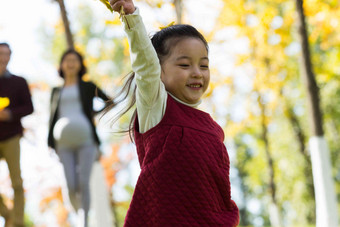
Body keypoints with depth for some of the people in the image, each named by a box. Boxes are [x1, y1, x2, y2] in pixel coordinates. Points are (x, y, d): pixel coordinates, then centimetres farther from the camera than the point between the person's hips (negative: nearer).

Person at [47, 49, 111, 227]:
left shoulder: (88, 87, 12)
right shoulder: (57, 91, 20)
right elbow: (53, 118, 18)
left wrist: (94, 114, -3)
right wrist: (51, 144, 7)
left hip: (86, 140, -2)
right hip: (65, 142, 2)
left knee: (84, 183, -16)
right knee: (71, 186, -10)